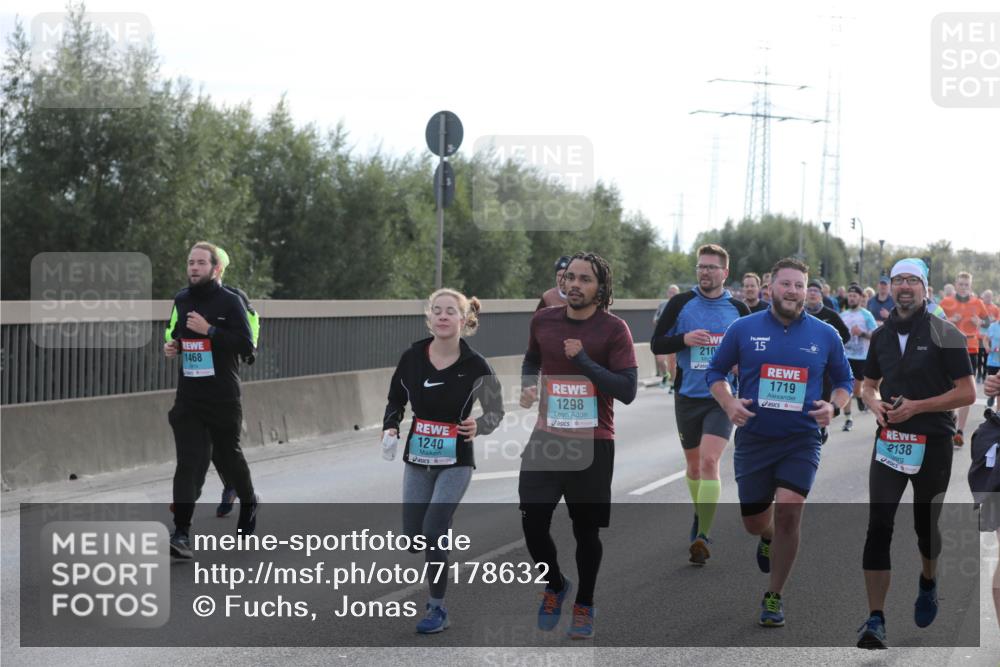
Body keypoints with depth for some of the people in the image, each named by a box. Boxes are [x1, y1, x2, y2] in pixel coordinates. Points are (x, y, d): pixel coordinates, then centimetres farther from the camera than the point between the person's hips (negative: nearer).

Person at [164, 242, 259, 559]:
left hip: (223, 398, -3)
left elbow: (246, 345, -15)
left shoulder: (230, 301, -8)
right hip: (188, 398, 3)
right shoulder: (181, 300, 8)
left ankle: (249, 502, 43)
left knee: (228, 455, 14)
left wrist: (209, 330, -22)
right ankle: (181, 533, -14)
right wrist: (172, 346, 4)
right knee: (189, 462, -9)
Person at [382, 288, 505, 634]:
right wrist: (390, 426, -10)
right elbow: (396, 400, 9)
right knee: (413, 537, 7)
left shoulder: (474, 365, -11)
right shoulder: (412, 357, -5)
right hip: (418, 459, 4)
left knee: (433, 531, -14)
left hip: (455, 462, -4)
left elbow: (496, 411, 1)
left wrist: (479, 426, -19)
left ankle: (438, 609, 2)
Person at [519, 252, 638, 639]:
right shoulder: (543, 320, 4)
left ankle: (584, 605, 27)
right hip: (546, 438, 3)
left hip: (592, 444, -3)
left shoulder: (613, 329, -8)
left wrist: (584, 360, -19)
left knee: (586, 531, 6)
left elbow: (628, 391, -14)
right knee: (533, 523, -2)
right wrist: (527, 384, 4)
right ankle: (555, 586, 26)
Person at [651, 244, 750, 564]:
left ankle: (703, 537, -17)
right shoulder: (681, 304, 1)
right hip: (688, 396, 2)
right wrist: (684, 339, -16)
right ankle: (701, 517, 37)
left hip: (722, 397, -2)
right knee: (694, 465, 14)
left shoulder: (738, 309, 2)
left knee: (709, 461, -17)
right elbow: (656, 344, 2)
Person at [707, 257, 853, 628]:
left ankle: (774, 598, 2)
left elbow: (844, 381, 13)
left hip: (802, 440, -1)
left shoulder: (825, 335, 1)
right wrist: (729, 404, -10)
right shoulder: (743, 329, -1)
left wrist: (833, 407, -8)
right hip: (753, 439, 1)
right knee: (754, 522, 8)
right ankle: (768, 538, 49)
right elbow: (716, 372, 8)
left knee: (788, 513, -16)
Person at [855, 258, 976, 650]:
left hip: (932, 444, -3)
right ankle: (875, 620, -12)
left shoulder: (944, 334, -5)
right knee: (879, 527, -10)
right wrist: (874, 404, -3)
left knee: (926, 525, 13)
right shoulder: (881, 336, 9)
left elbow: (967, 393, -9)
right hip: (889, 441, 3)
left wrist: (916, 406, -18)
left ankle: (928, 584, 45)